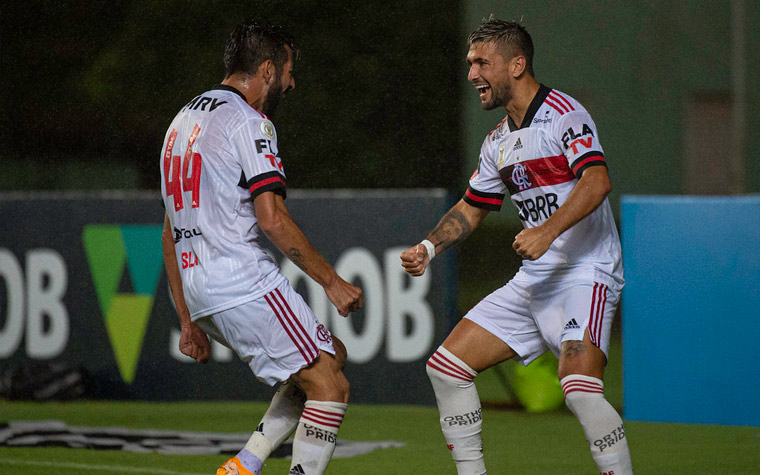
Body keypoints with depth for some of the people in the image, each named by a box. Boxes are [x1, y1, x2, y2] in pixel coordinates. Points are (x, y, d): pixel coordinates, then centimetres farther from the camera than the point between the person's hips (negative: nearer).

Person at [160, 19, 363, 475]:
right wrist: (332, 281, -9)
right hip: (245, 283, -9)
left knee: (333, 354, 19)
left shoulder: (183, 121, 21)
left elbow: (171, 233, 24)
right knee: (329, 386, -4)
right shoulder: (249, 122, -7)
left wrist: (189, 321, 26)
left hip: (200, 293, 9)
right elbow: (272, 218, -17)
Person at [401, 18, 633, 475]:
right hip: (533, 281, 9)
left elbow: (597, 181, -27)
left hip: (586, 275, -9)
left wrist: (547, 231, -37)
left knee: (579, 389, -29)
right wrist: (429, 248, 10)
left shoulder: (563, 113, -13)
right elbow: (471, 208, 26)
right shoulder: (499, 142, 14)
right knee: (446, 366, 5)